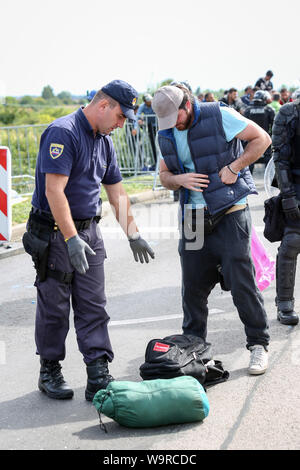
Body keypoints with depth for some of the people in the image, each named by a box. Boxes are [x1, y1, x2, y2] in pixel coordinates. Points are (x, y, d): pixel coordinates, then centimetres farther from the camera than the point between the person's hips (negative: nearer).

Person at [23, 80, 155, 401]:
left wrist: (133, 235, 14)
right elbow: (54, 190, -23)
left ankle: (99, 377, 6)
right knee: (54, 306, 4)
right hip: (55, 233, -7)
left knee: (94, 306, 3)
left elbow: (117, 193, 18)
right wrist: (71, 239, -27)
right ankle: (49, 372, 20)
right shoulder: (63, 133, -16)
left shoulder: (104, 142, 11)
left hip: (89, 231, 7)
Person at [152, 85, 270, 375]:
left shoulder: (219, 116, -8)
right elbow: (164, 175, 15)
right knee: (192, 287, 8)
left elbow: (262, 139, -4)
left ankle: (258, 345, 10)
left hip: (229, 212, -5)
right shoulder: (166, 135, 8)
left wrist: (233, 167, -14)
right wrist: (179, 180, -9)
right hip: (193, 218, 5)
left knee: (242, 282, -5)